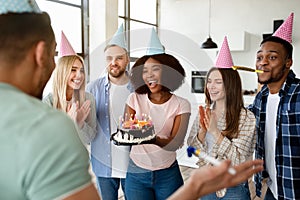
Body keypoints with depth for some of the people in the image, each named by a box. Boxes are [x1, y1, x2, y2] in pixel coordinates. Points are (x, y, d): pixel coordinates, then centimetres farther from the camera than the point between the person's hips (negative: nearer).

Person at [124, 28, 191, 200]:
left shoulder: (181, 105, -6)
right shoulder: (135, 99, -2)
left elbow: (175, 143, -14)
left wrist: (154, 139, -35)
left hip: (167, 174, 0)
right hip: (137, 173, 1)